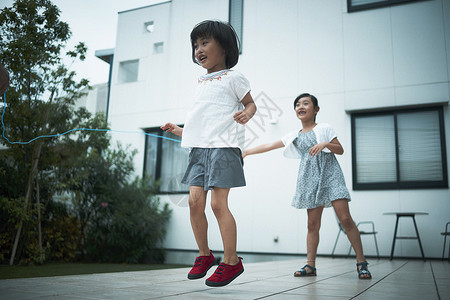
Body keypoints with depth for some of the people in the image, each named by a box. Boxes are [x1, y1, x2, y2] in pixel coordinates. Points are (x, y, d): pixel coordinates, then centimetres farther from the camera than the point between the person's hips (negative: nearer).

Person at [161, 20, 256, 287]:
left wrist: (246, 114, -15)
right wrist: (178, 131, 26)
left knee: (218, 203, -10)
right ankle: (204, 255, 14)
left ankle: (231, 261, 1)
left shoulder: (232, 77, 4)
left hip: (223, 147, -7)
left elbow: (251, 103, 7)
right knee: (195, 201, -1)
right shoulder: (202, 83, 23)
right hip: (200, 148, 7)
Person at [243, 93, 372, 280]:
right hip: (310, 180, 3)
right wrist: (246, 151, 14)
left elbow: (340, 150, 6)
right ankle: (310, 265, 7)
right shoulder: (295, 136, 15)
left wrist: (326, 144, -14)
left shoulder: (324, 128, 7)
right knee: (312, 224, 1)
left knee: (345, 218, -10)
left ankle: (361, 262, -2)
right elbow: (269, 146, 17)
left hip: (330, 175, -3)